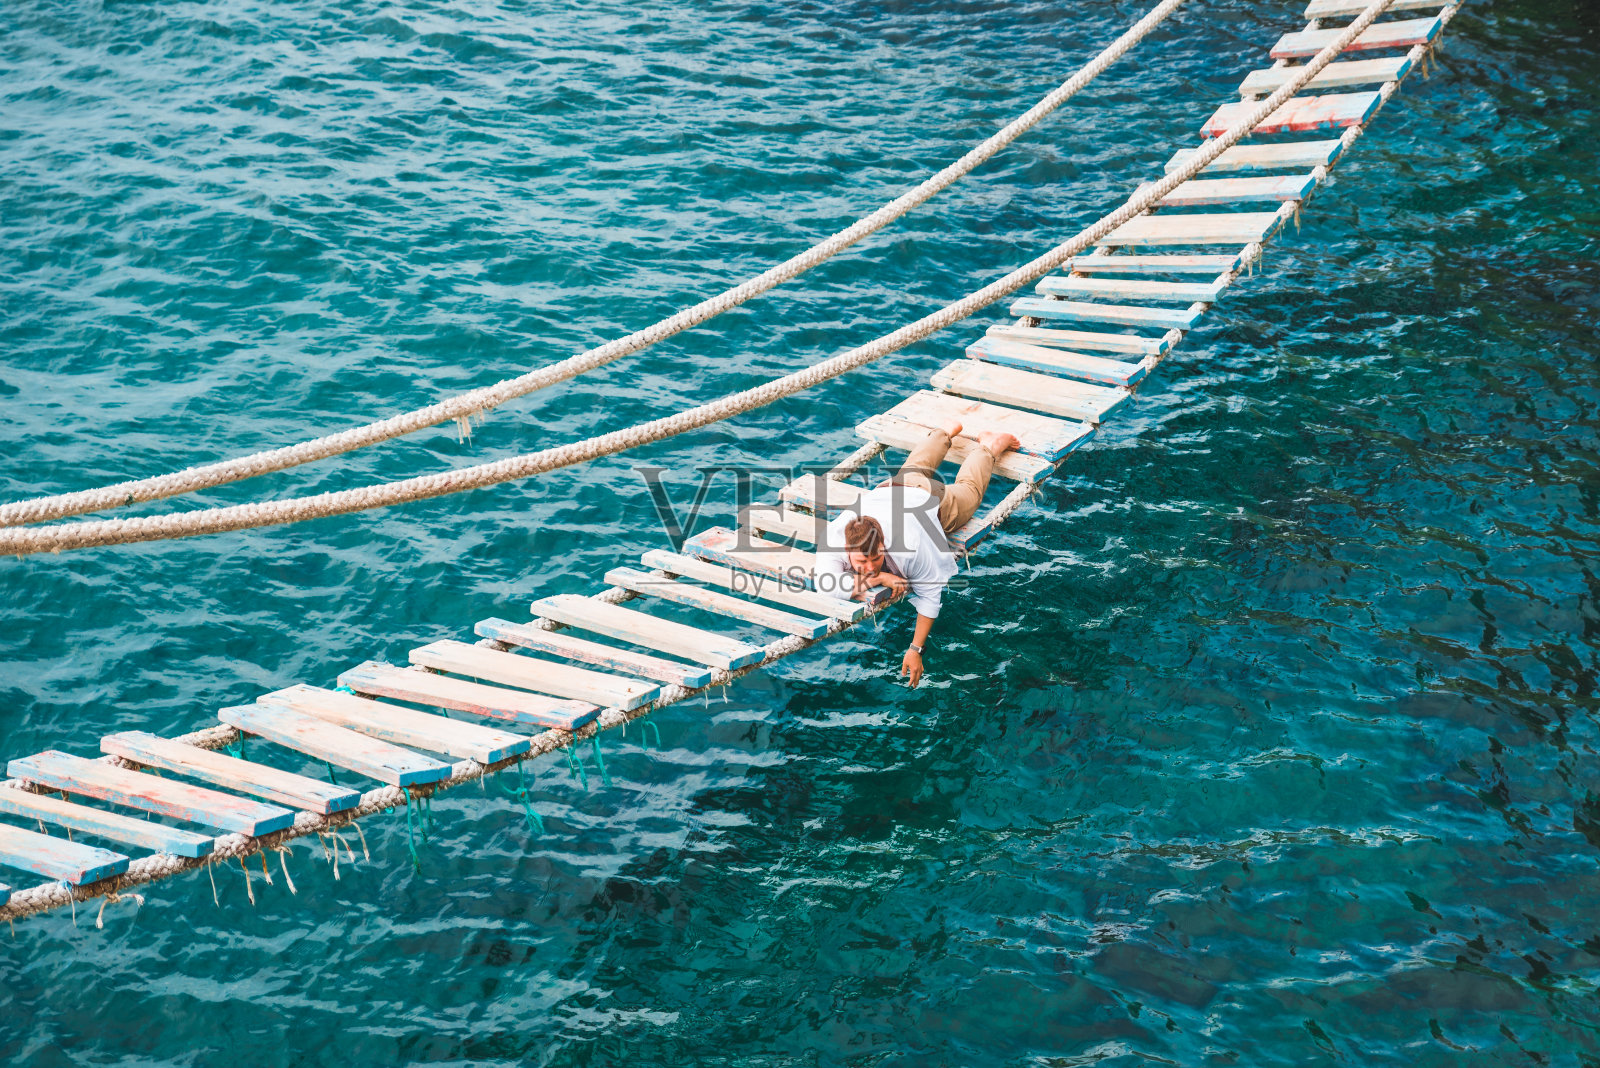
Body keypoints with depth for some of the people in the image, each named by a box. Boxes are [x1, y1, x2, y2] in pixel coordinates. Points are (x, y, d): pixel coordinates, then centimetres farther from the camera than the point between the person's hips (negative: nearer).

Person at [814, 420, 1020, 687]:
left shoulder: (911, 547, -50)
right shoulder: (832, 538, -46)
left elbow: (930, 594, -40)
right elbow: (827, 584, -54)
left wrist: (916, 649, -41)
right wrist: (880, 578, -54)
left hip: (932, 501, -4)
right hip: (884, 492, 4)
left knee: (968, 491, 31)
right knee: (912, 473, 40)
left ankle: (989, 446, 57)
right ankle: (944, 434, 68)